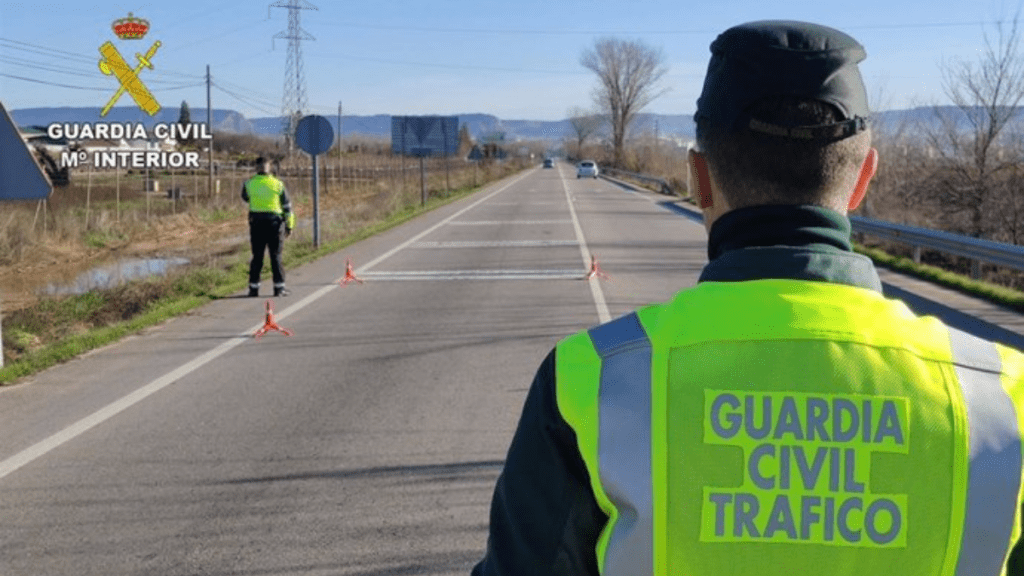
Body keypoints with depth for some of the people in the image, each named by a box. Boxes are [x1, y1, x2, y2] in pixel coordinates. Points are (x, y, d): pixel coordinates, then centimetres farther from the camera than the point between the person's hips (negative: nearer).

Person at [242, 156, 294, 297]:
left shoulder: (249, 184, -2)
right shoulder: (278, 184, -1)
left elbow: (245, 197, 20)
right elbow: (287, 206, 2)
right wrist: (289, 225, 9)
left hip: (256, 223, 1)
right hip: (275, 222, -1)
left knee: (257, 256, 7)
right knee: (276, 256, 4)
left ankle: (254, 287, 8)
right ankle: (279, 287, 4)